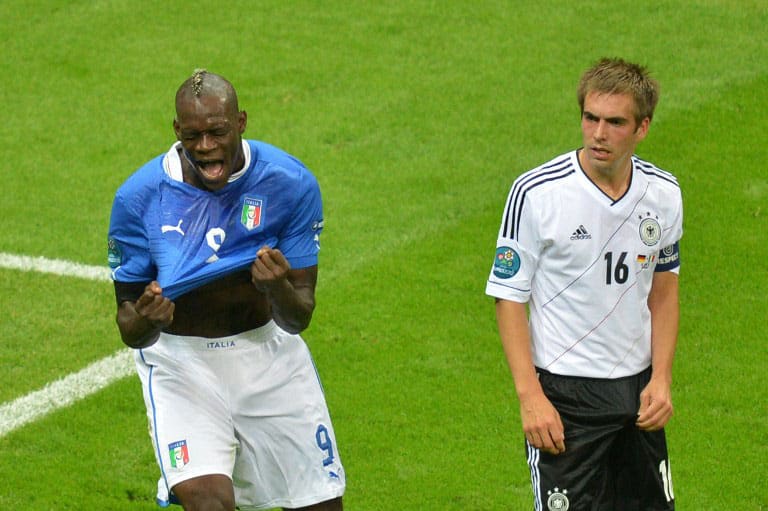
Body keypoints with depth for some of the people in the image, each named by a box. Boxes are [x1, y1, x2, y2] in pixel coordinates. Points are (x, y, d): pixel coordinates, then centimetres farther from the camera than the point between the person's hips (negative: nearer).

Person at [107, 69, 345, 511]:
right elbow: (131, 332, -10)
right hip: (179, 360, -2)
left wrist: (280, 291, -34)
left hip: (269, 352, 2)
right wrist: (144, 321, -34)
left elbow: (299, 320, -11)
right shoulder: (138, 197, -16)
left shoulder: (292, 183, -14)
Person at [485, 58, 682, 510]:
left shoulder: (664, 193, 1)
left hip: (638, 389, 5)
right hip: (563, 393, -5)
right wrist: (530, 396, -14)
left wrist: (661, 379, 4)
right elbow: (508, 298, -8)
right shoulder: (536, 193, -13)